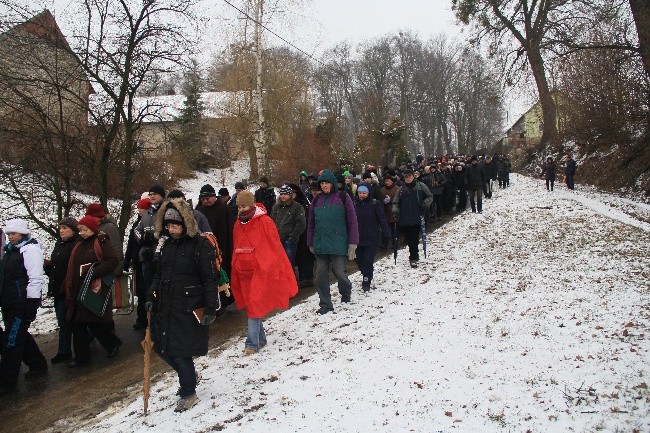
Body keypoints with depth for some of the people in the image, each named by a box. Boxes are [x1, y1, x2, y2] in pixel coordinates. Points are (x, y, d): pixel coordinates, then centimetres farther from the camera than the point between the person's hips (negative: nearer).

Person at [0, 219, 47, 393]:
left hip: (22, 304, -9)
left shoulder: (30, 249, -13)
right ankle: (38, 365, 33)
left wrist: (32, 302, -21)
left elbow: (35, 278, -18)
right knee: (20, 336, 17)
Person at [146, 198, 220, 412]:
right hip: (165, 307, 8)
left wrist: (210, 309, -15)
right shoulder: (168, 245, 10)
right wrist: (151, 296, 11)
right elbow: (159, 274, 21)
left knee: (180, 353, -3)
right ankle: (189, 376, 39)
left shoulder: (201, 245, -13)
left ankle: (188, 394, 20)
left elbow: (210, 280, -14)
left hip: (188, 309, -7)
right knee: (163, 348, 13)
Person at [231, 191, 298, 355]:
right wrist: (235, 270, 15)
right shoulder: (238, 225, 10)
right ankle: (261, 339, 26)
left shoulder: (264, 222, -9)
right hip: (244, 272, 6)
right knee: (251, 307, 12)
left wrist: (275, 272, -10)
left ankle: (252, 343, -1)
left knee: (255, 307, -7)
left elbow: (276, 248, -8)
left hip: (262, 271, -6)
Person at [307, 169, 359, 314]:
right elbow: (311, 223, 13)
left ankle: (346, 292, 31)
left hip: (338, 244, -4)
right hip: (320, 245, 4)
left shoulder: (342, 198, -2)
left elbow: (352, 221, -4)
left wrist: (352, 243, -9)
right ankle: (325, 304, 14)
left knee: (339, 272, -1)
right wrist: (311, 243, 10)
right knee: (321, 275, 3)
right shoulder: (317, 200, 10)